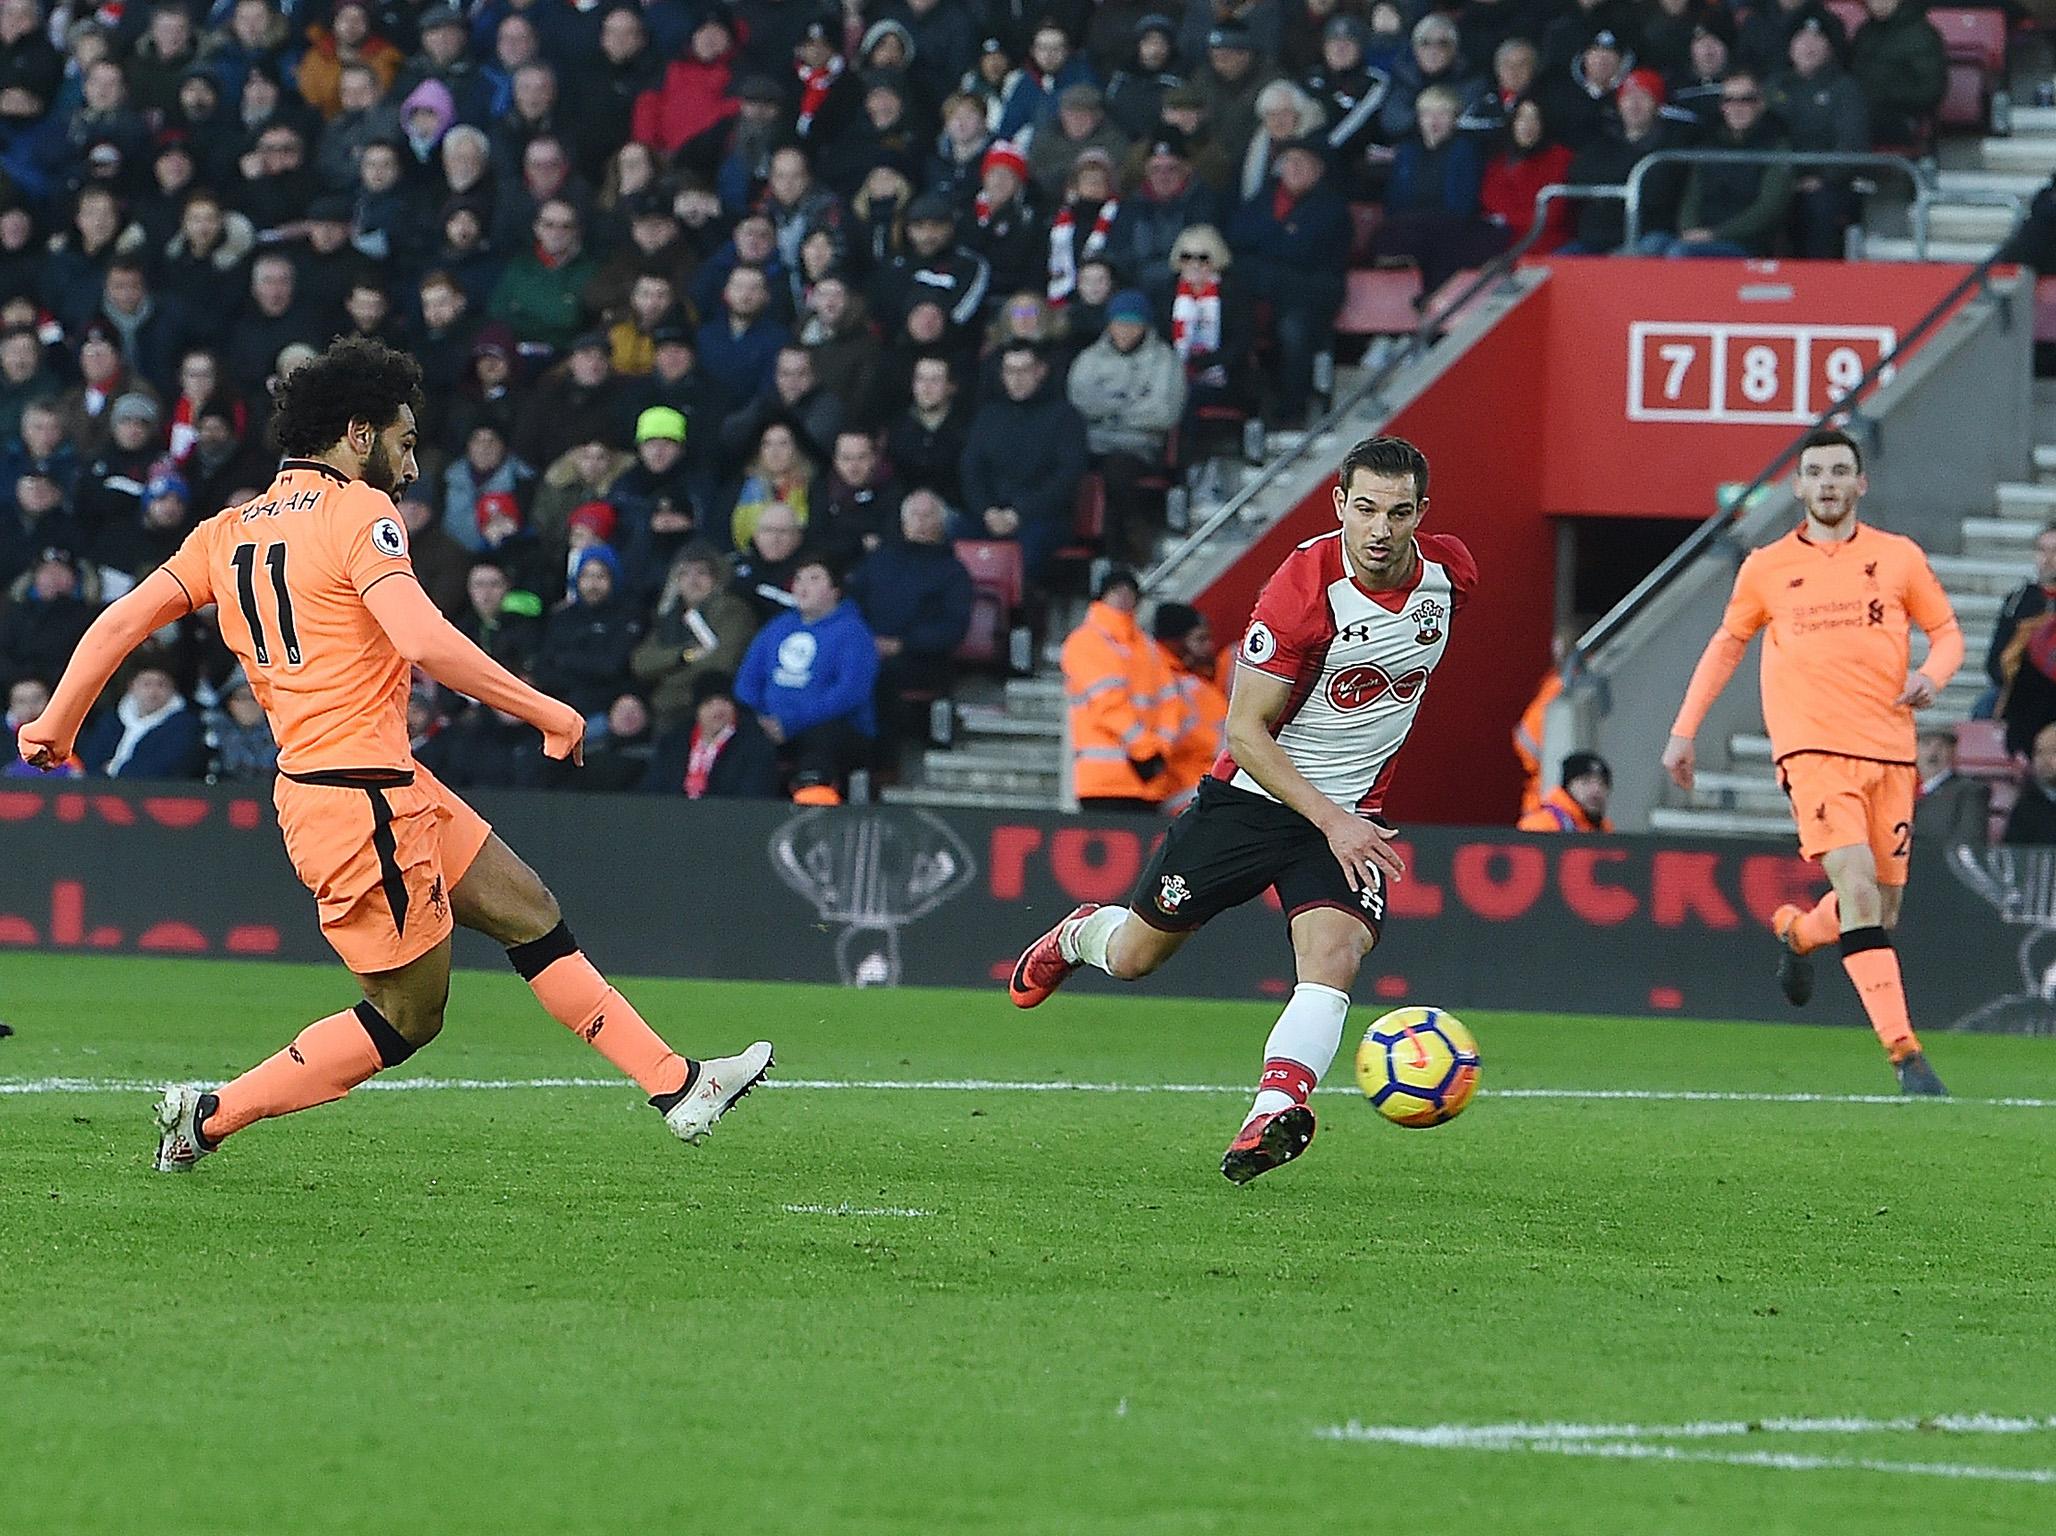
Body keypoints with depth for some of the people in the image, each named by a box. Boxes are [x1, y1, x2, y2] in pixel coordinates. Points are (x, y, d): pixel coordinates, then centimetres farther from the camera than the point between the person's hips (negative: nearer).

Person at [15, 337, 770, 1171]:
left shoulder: (230, 531, 12)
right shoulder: (357, 511, -11)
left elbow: (121, 621, 7)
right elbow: (423, 640, -24)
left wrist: (56, 724, 18)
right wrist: (547, 712, -17)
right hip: (362, 799, -9)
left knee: (530, 912, 13)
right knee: (408, 1016, 2)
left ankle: (677, 1085, 14)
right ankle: (212, 1115, 5)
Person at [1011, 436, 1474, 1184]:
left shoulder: (1450, 571, -7)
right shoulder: (1302, 589, -24)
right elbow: (1246, 731, -20)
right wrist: (1328, 820, -28)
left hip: (1352, 813, 2)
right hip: (1253, 793, -2)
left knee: (1333, 956, -26)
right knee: (1135, 956, 12)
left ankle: (1273, 1114, -40)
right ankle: (1078, 934, 48)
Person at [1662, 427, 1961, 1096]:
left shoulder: (1899, 557, 8)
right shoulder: (1766, 568, 8)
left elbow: (1946, 630, 16)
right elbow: (1727, 644, 20)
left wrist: (1932, 674, -6)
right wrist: (1684, 730, 17)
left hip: (1890, 751, 3)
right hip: (1812, 747, -3)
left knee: (1882, 909, 6)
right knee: (1858, 886, -21)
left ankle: (1797, 933, 42)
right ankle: (1904, 1053, -26)